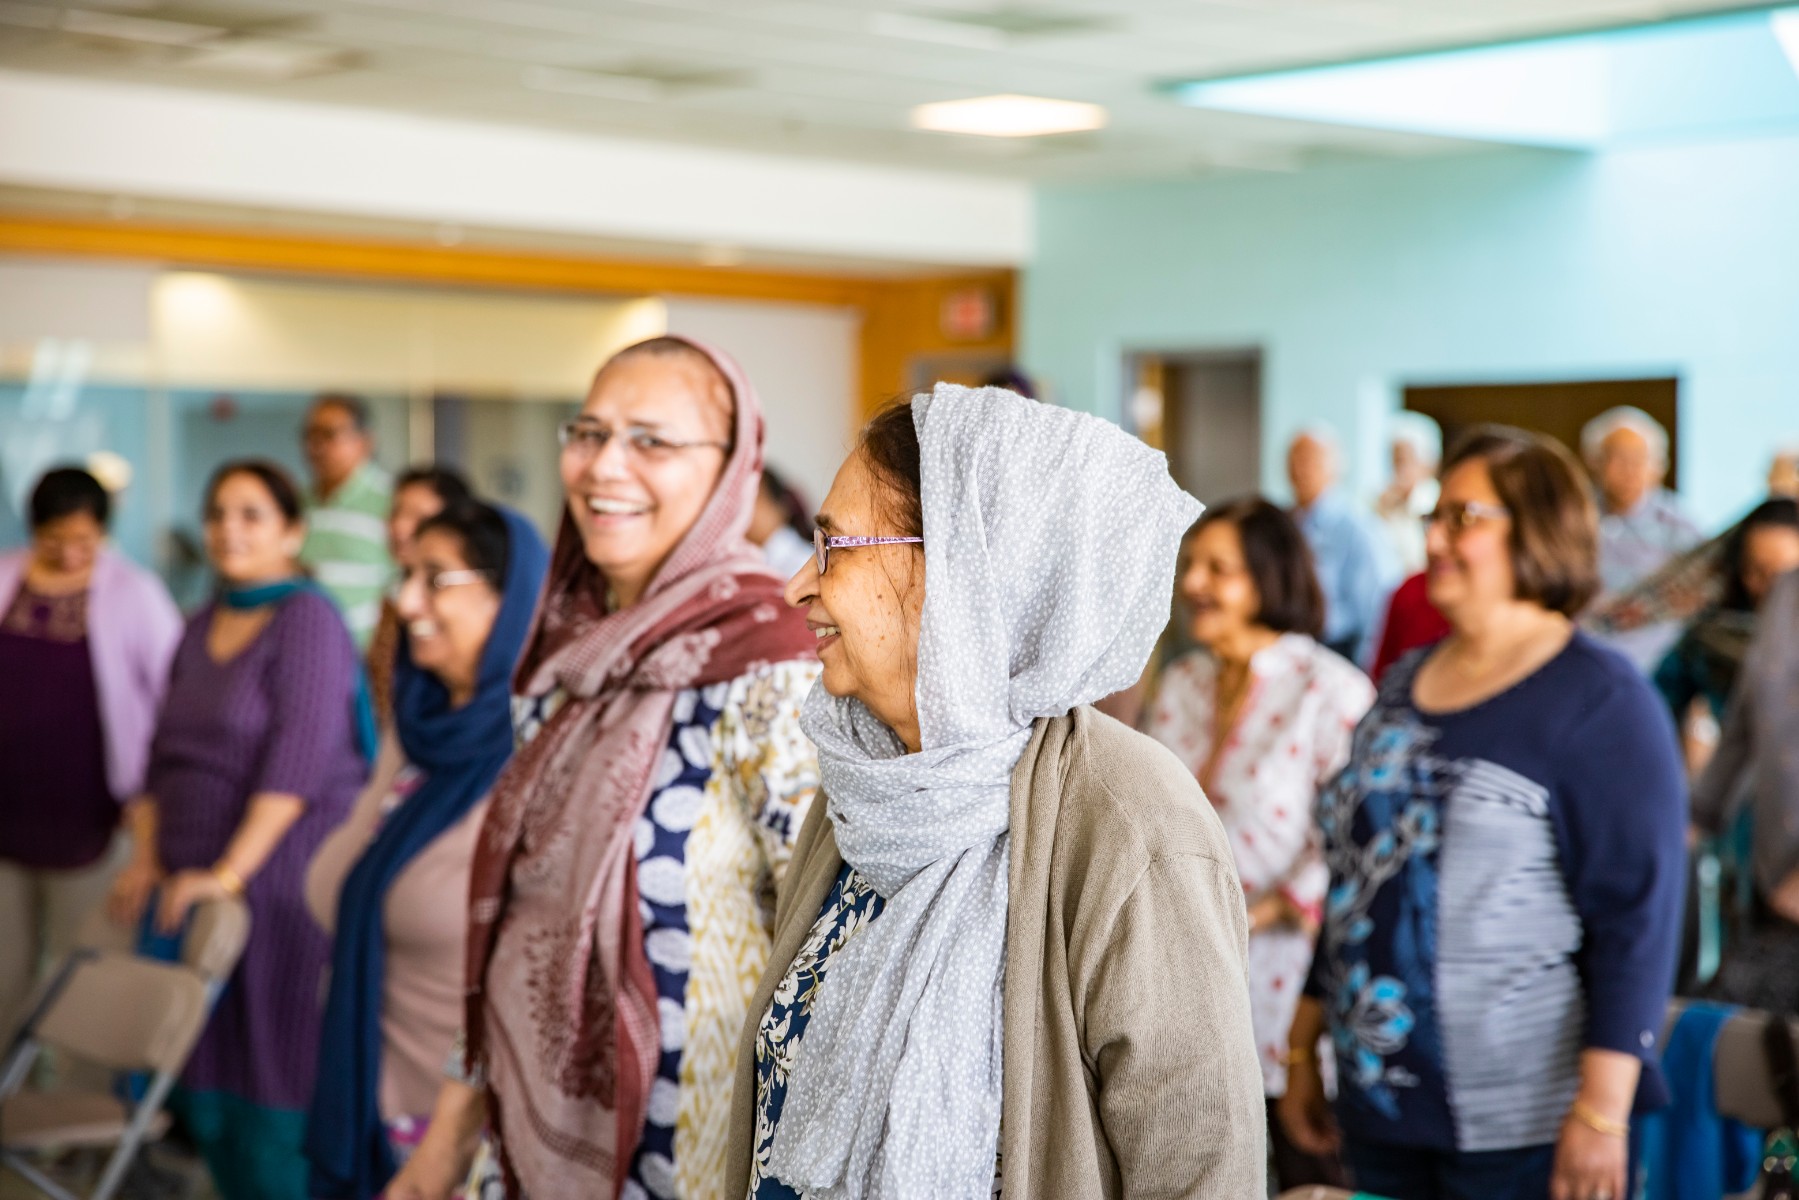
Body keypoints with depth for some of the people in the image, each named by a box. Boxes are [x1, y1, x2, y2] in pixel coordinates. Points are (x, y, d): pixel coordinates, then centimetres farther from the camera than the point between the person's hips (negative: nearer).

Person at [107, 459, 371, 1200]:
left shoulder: (307, 619, -9)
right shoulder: (201, 628, 16)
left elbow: (298, 763, -18)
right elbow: (164, 753, 18)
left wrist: (229, 873, -21)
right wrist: (146, 858, 7)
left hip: (281, 881, -7)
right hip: (189, 888, 7)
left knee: (270, 1084, -5)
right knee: (207, 1079, 8)